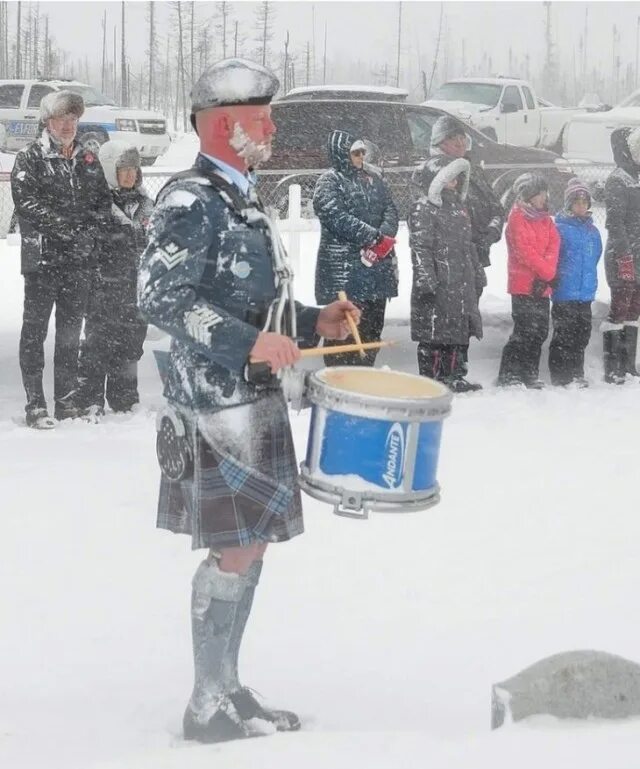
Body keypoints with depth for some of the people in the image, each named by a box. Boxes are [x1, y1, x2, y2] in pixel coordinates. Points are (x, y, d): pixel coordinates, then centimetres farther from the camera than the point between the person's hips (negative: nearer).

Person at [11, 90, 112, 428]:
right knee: (36, 329, -3)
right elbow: (27, 203, -13)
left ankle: (66, 398, 19)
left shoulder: (88, 160, 14)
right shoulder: (29, 159, -3)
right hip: (41, 256, -5)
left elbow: (104, 199, 14)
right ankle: (35, 404, -2)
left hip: (79, 259, 5)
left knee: (71, 330, 11)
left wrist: (90, 227, -6)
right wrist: (70, 226, -16)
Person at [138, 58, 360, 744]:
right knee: (235, 550, -8)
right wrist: (248, 343, -28)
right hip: (216, 400, -10)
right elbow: (161, 299, -22)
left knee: (251, 546, 13)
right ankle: (207, 708, 0)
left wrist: (315, 323, 12)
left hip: (253, 395, 10)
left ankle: (226, 688, 22)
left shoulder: (241, 198, 17)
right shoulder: (190, 200, -14)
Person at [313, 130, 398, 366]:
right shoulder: (329, 181, -5)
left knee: (373, 325, 12)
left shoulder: (372, 178, 16)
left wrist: (386, 236, -11)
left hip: (378, 262, 7)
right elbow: (337, 218, -17)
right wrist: (375, 236, -18)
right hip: (343, 266, -7)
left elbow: (390, 209, 10)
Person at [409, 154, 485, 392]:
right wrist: (426, 278, -22)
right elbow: (420, 248, -16)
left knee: (458, 331, 12)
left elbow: (468, 245, 26)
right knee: (433, 332, -6)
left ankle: (453, 377, 21)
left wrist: (477, 273, 26)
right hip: (437, 284, -9)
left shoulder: (457, 207, 18)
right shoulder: (423, 210, -10)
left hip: (461, 283, 9)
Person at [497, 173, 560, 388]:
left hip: (541, 287, 7)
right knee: (525, 331, -10)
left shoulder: (545, 218, 15)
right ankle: (508, 375, -5)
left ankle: (530, 375, 17)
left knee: (540, 331, 9)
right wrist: (546, 271, -13)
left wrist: (546, 276, -11)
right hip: (523, 286, -7)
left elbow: (554, 244, 4)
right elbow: (525, 251, -15)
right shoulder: (517, 218, -8)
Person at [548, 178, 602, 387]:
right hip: (564, 294, -6)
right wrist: (553, 279, -11)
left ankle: (577, 375, 21)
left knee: (582, 336, 12)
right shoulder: (560, 228, -7)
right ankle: (561, 378, 2)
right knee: (564, 336, -4)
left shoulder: (592, 231, 11)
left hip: (585, 293, 6)